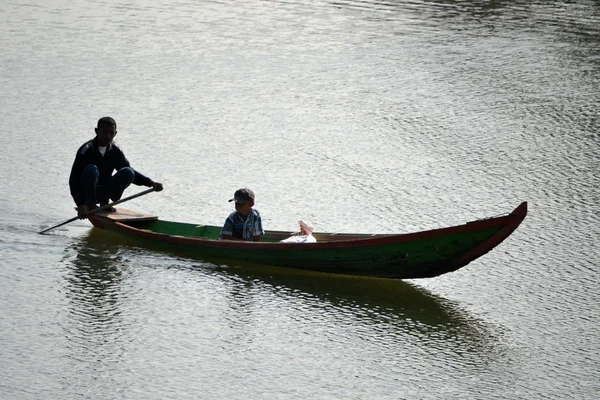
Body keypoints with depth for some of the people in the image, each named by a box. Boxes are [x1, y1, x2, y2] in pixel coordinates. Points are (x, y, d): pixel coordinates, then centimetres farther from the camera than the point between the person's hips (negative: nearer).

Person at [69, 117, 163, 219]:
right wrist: (80, 205, -33)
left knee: (128, 172, -15)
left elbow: (129, 172, 9)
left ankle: (104, 202, -5)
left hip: (104, 192, 5)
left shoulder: (115, 151, -1)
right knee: (91, 169, -33)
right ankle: (90, 204, -17)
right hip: (86, 194, -5)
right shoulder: (86, 150, -18)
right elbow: (74, 180, -22)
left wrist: (150, 183, -7)